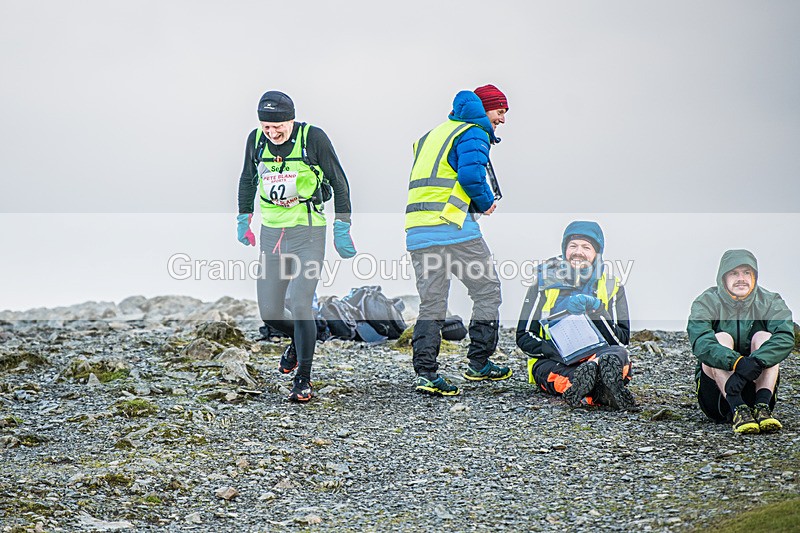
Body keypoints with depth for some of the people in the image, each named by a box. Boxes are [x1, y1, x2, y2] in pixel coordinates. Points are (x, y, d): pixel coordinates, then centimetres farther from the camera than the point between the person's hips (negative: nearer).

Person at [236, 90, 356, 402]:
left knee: (300, 306, -15)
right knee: (269, 313, 5)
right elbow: (248, 179, 19)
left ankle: (303, 381, -2)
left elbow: (339, 182, -5)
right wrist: (244, 219, 21)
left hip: (308, 233, -5)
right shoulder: (256, 139, 0)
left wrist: (341, 228, -6)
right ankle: (298, 341, 39)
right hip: (271, 234, 5)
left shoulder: (313, 138, -13)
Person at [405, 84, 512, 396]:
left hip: (417, 231, 8)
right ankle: (479, 364, 10)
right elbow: (471, 174, -19)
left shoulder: (434, 133, 26)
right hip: (453, 228, -8)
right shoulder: (473, 133, -1)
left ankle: (425, 374, -2)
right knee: (487, 291, 7)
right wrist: (486, 202, -1)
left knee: (430, 303, 8)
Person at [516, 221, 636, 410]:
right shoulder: (545, 282, 9)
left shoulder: (612, 287, 12)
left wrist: (597, 310, -12)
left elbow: (621, 340, 4)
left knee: (619, 354, -34)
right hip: (552, 361, -1)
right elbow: (524, 337, 6)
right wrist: (554, 351, -14)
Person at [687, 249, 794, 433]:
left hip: (756, 384, 1)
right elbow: (700, 342, -26)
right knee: (721, 338, -23)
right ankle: (738, 409, -44)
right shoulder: (706, 303, -4)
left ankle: (762, 406, -38)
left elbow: (786, 337, -20)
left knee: (764, 337, -18)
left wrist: (756, 362, -40)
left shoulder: (770, 302, 1)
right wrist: (738, 363, -43)